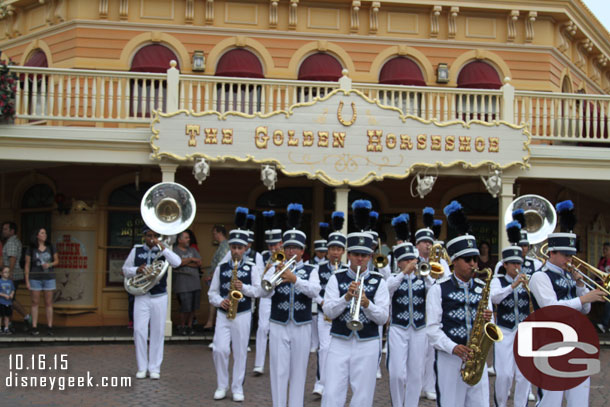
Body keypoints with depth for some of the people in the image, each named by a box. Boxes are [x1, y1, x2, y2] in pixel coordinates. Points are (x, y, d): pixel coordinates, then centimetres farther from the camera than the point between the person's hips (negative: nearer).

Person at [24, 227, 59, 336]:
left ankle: (50, 327, 7)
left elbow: (57, 261, 9)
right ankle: (34, 327, 8)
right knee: (35, 302, 3)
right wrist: (27, 281, -4)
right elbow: (27, 265, -1)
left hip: (49, 278, 1)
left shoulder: (50, 247, 1)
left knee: (49, 303, 3)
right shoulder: (31, 249, -3)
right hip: (35, 278, -1)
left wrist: (50, 264, -13)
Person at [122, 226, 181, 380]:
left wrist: (162, 247, -21)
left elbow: (177, 262, -16)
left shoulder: (163, 250, 2)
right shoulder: (136, 250, 6)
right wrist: (137, 270, -9)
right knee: (139, 331, -3)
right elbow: (125, 270, 11)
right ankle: (142, 367, 10)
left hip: (159, 297, -1)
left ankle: (155, 368, 12)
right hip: (141, 296, 1)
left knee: (158, 332, 3)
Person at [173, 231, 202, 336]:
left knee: (193, 307, 6)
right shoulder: (175, 251, -1)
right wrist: (191, 259, -5)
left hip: (195, 282, 6)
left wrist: (185, 262, -6)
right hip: (182, 284, -6)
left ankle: (189, 326, 19)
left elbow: (199, 263, 5)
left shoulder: (192, 250, 17)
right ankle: (182, 326, 10)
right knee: (186, 307, -9)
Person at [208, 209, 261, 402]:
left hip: (243, 315, -1)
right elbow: (212, 292, 6)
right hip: (223, 314, 1)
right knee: (220, 350, -8)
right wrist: (220, 302, -13)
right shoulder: (221, 268, 6)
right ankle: (221, 386, 11)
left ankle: (237, 388, 15)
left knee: (240, 352, 3)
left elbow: (258, 290, -2)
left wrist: (244, 288, -19)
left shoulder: (252, 268, 2)